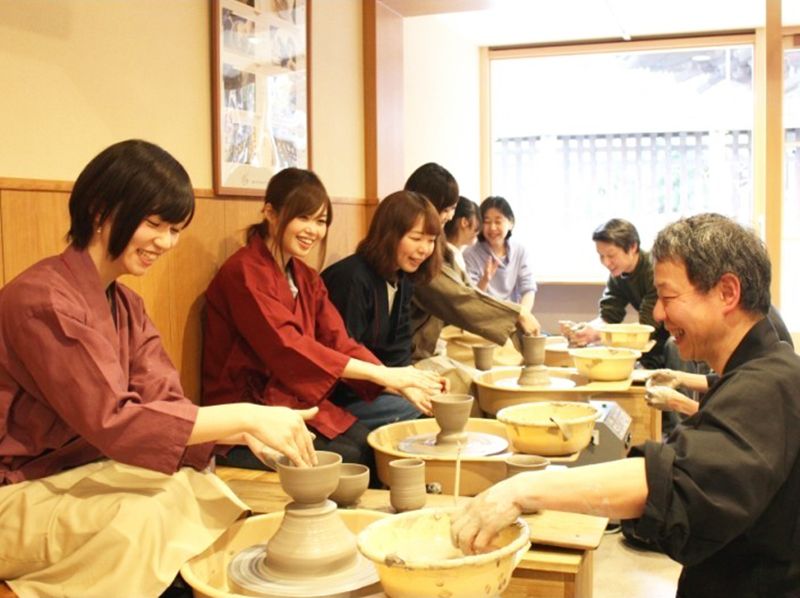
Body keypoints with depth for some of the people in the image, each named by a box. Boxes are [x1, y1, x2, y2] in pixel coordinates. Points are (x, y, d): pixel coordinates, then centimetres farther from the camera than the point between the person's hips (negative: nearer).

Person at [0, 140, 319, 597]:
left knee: (213, 502, -13)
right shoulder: (44, 300, -19)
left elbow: (164, 404, -3)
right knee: (148, 516, -29)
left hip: (83, 476, 7)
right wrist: (246, 417, -29)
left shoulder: (125, 305, 8)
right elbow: (112, 422, -26)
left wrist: (244, 432, -21)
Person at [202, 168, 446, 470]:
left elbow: (339, 343, 1)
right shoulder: (244, 272, -14)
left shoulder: (307, 278, 11)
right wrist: (381, 374, -29)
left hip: (302, 405, 7)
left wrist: (399, 383, -16)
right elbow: (287, 348, -24)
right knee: (354, 462, -20)